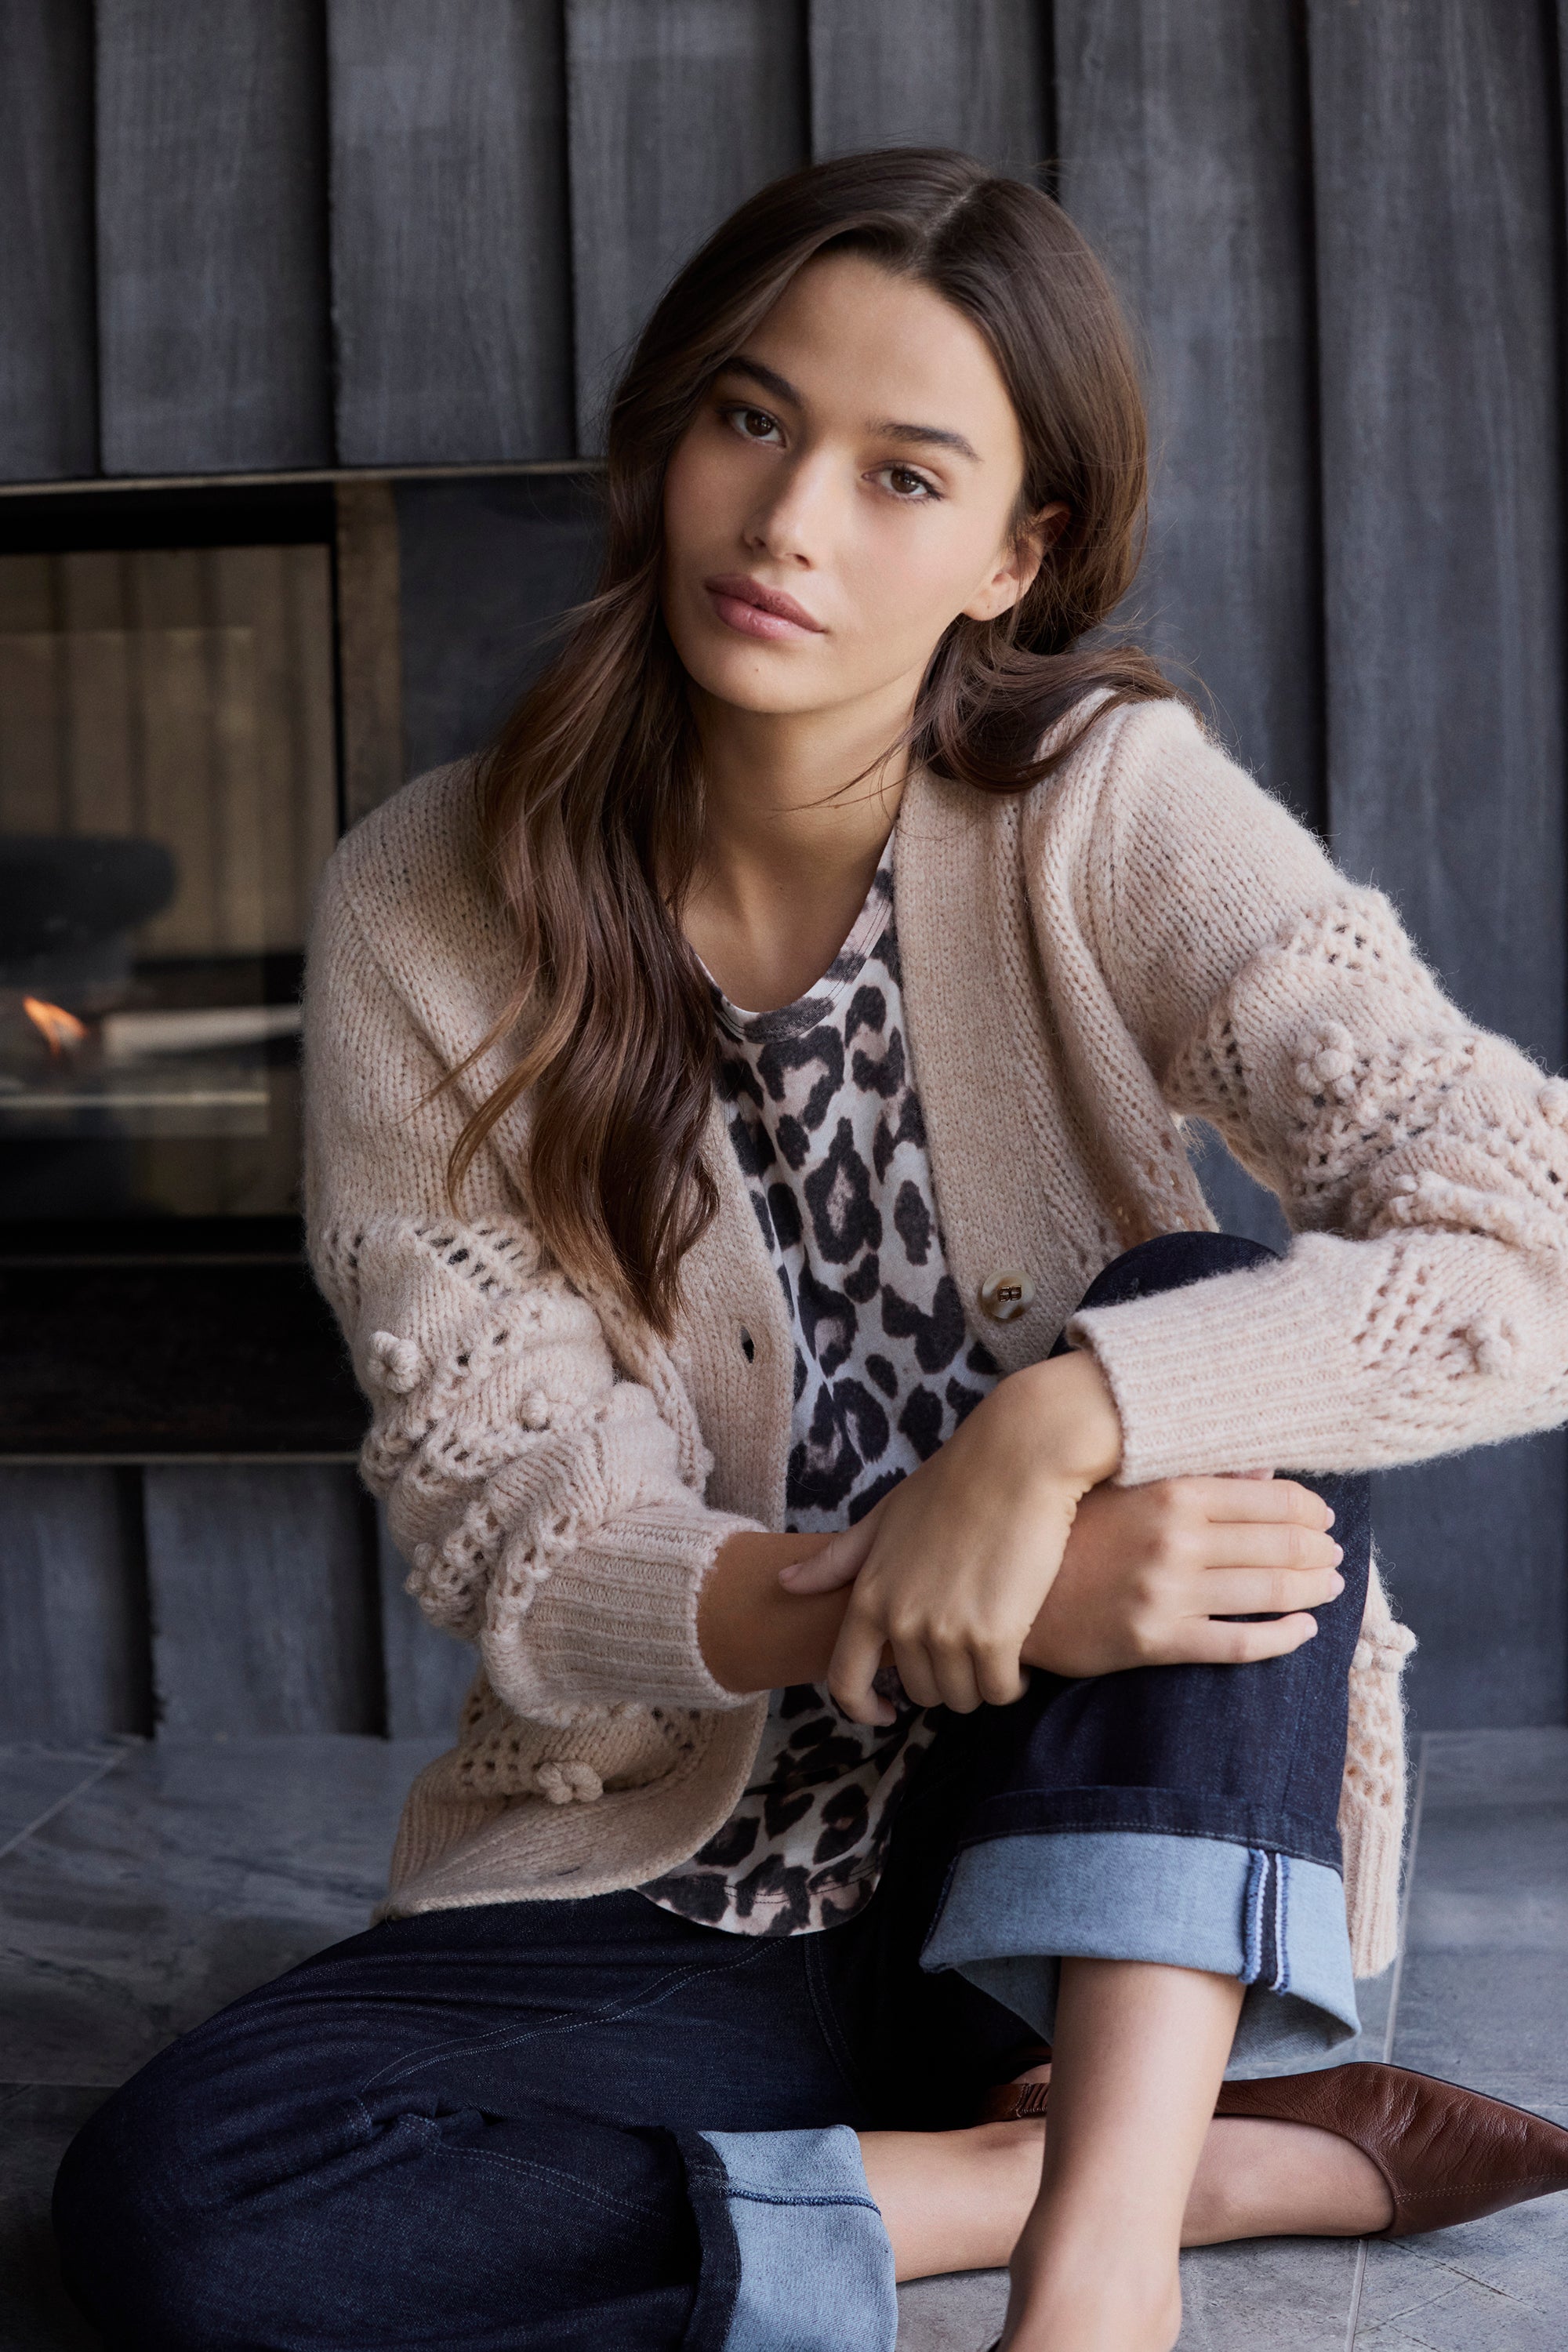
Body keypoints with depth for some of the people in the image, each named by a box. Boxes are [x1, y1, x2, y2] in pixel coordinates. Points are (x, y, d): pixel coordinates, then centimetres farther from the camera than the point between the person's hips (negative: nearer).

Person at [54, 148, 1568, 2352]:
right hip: (680, 1891, 2)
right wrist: (913, 1615, -31)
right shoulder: (427, 914, -7)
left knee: (1200, 1344, -27)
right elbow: (509, 1524, -12)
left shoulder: (1110, 820, -10)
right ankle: (1228, 2154, -17)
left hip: (1100, 1861, -1)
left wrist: (1051, 1427, -34)